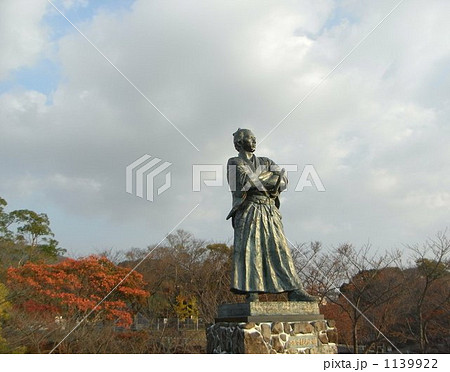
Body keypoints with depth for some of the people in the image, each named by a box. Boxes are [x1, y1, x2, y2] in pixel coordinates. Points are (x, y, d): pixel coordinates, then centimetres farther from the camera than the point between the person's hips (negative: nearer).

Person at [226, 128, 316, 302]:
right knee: (249, 248, -15)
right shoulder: (234, 163, 11)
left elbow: (283, 179, 9)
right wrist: (270, 176, 2)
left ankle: (294, 290, -9)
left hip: (269, 211, 4)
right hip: (248, 211, -4)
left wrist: (256, 181, -6)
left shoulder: (265, 162, 25)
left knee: (279, 247, -5)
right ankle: (251, 291, -17)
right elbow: (246, 180, -9)